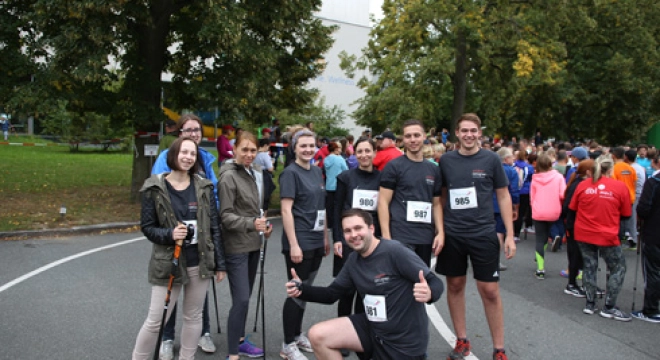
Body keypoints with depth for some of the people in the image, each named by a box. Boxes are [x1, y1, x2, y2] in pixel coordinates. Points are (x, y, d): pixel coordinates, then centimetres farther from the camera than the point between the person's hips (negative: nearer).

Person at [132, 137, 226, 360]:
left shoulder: (204, 186, 1)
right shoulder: (155, 188, -7)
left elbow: (214, 227, 2)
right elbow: (147, 227, -1)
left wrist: (220, 264, 2)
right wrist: (170, 235, -22)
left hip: (200, 263, 3)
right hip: (168, 264, -3)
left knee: (193, 317, 13)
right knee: (155, 321, 3)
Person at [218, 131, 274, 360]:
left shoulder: (256, 172, 8)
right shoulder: (229, 177, -15)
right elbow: (225, 216, -18)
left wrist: (264, 225, 8)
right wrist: (251, 223, -31)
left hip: (253, 243, 8)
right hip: (236, 246, -8)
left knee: (245, 297, 17)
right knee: (241, 300, -9)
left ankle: (240, 340, 32)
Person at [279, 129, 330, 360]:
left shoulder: (317, 171, 11)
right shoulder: (290, 173, -11)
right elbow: (286, 210, -16)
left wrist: (326, 237, 16)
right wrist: (293, 244, -21)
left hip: (316, 242, 7)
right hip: (299, 243, -7)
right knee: (297, 292, 0)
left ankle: (297, 335, 31)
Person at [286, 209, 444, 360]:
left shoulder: (394, 251, -20)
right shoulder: (354, 260, 4)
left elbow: (435, 283, -20)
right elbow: (331, 294, 10)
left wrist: (429, 293, -44)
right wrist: (301, 289, -7)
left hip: (405, 342, -6)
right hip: (372, 329, 7)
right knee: (318, 335, -8)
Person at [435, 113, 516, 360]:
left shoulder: (491, 159, -3)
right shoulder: (446, 161, 2)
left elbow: (503, 196, 2)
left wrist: (510, 234, -2)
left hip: (483, 234, -2)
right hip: (451, 234, 2)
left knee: (490, 291, 0)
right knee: (455, 285, 10)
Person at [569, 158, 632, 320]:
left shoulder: (583, 185, -2)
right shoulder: (620, 187, -8)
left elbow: (573, 207, 7)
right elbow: (626, 214, 0)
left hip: (583, 234, 4)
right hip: (607, 236, -3)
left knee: (589, 267, 16)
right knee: (618, 269, 12)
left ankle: (590, 304, 19)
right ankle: (609, 307, 12)